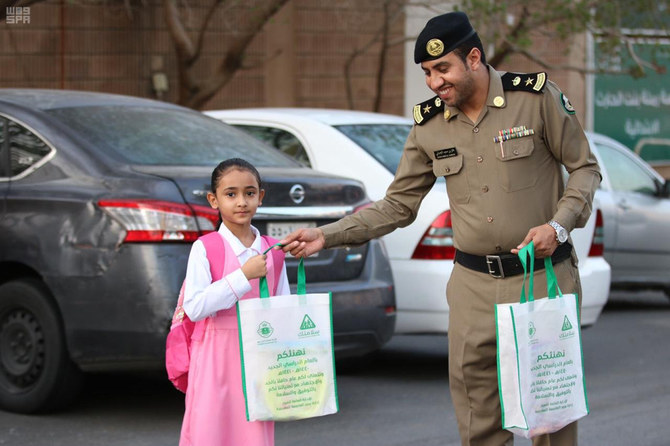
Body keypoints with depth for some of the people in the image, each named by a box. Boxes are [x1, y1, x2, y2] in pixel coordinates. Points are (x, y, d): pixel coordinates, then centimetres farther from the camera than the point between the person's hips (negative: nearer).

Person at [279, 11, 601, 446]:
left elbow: (585, 169, 1)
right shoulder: (429, 126, 5)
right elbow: (398, 205, 10)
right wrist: (327, 236, 1)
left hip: (543, 274, -3)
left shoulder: (536, 96, -6)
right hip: (474, 284, 3)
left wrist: (558, 225, -14)